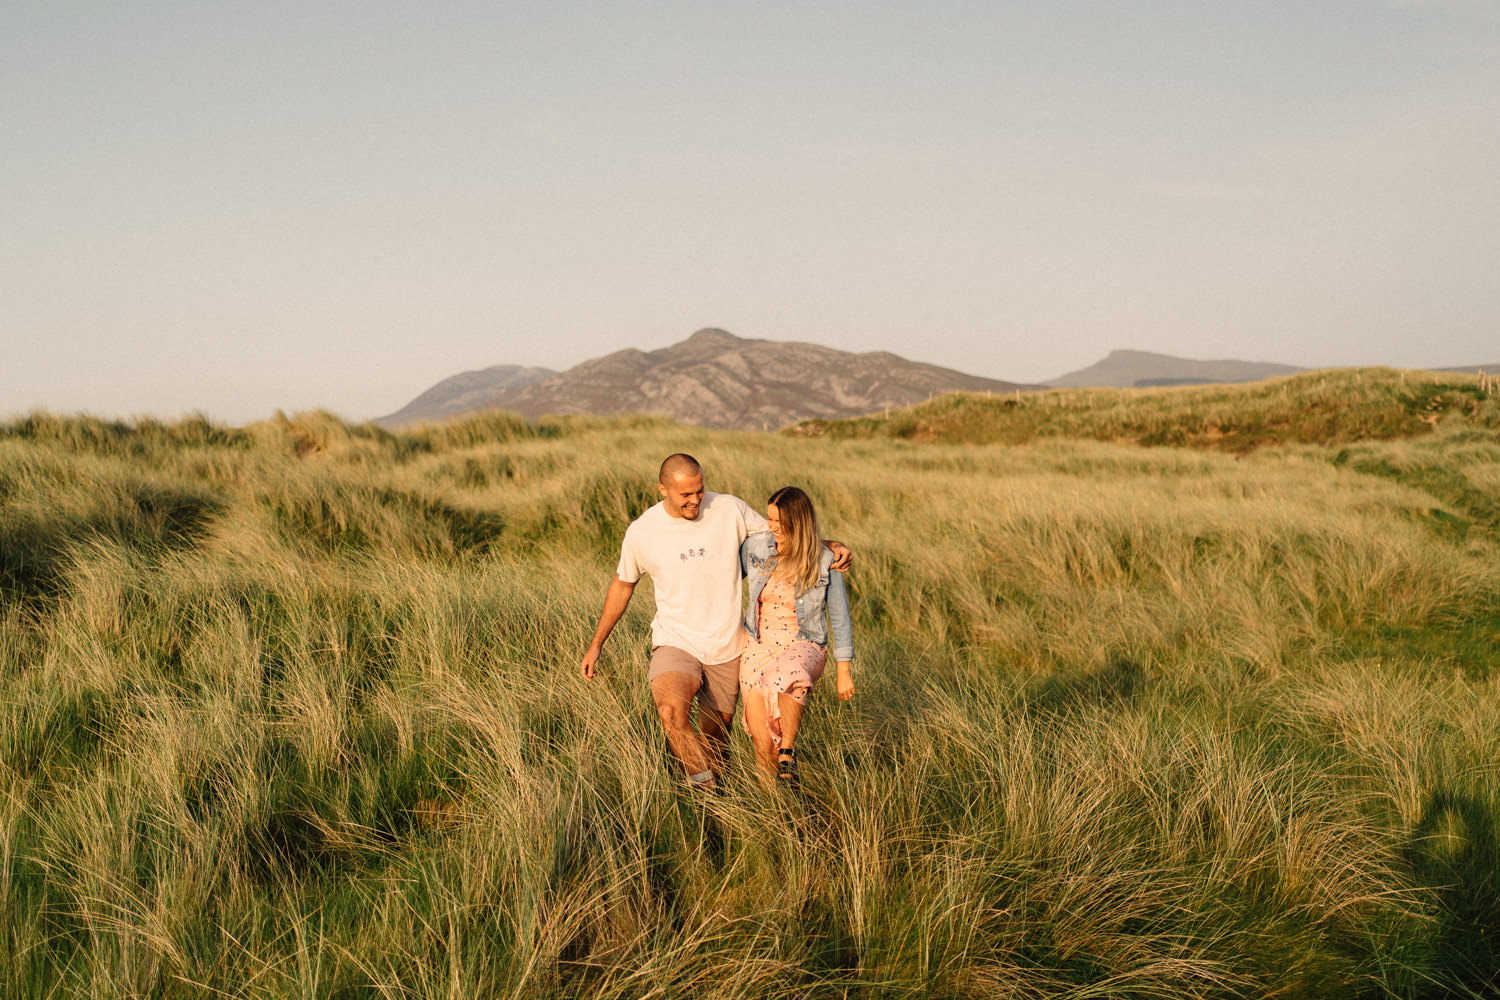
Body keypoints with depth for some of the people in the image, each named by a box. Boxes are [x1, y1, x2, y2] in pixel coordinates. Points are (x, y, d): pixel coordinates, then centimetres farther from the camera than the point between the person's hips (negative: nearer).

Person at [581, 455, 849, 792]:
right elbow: (622, 585, 10)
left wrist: (830, 546, -10)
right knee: (672, 712, -30)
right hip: (675, 642, -1)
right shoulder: (641, 533, -6)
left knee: (715, 736, 9)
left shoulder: (729, 510, -7)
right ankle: (704, 790, -17)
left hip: (726, 649, 2)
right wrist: (596, 644, 13)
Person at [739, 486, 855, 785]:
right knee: (762, 738, -9)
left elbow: (840, 618, 0)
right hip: (758, 647, 3)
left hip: (803, 647, -2)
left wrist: (844, 671, 1)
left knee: (788, 676, -40)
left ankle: (788, 750, -22)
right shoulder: (755, 549, -1)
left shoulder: (825, 563, -7)